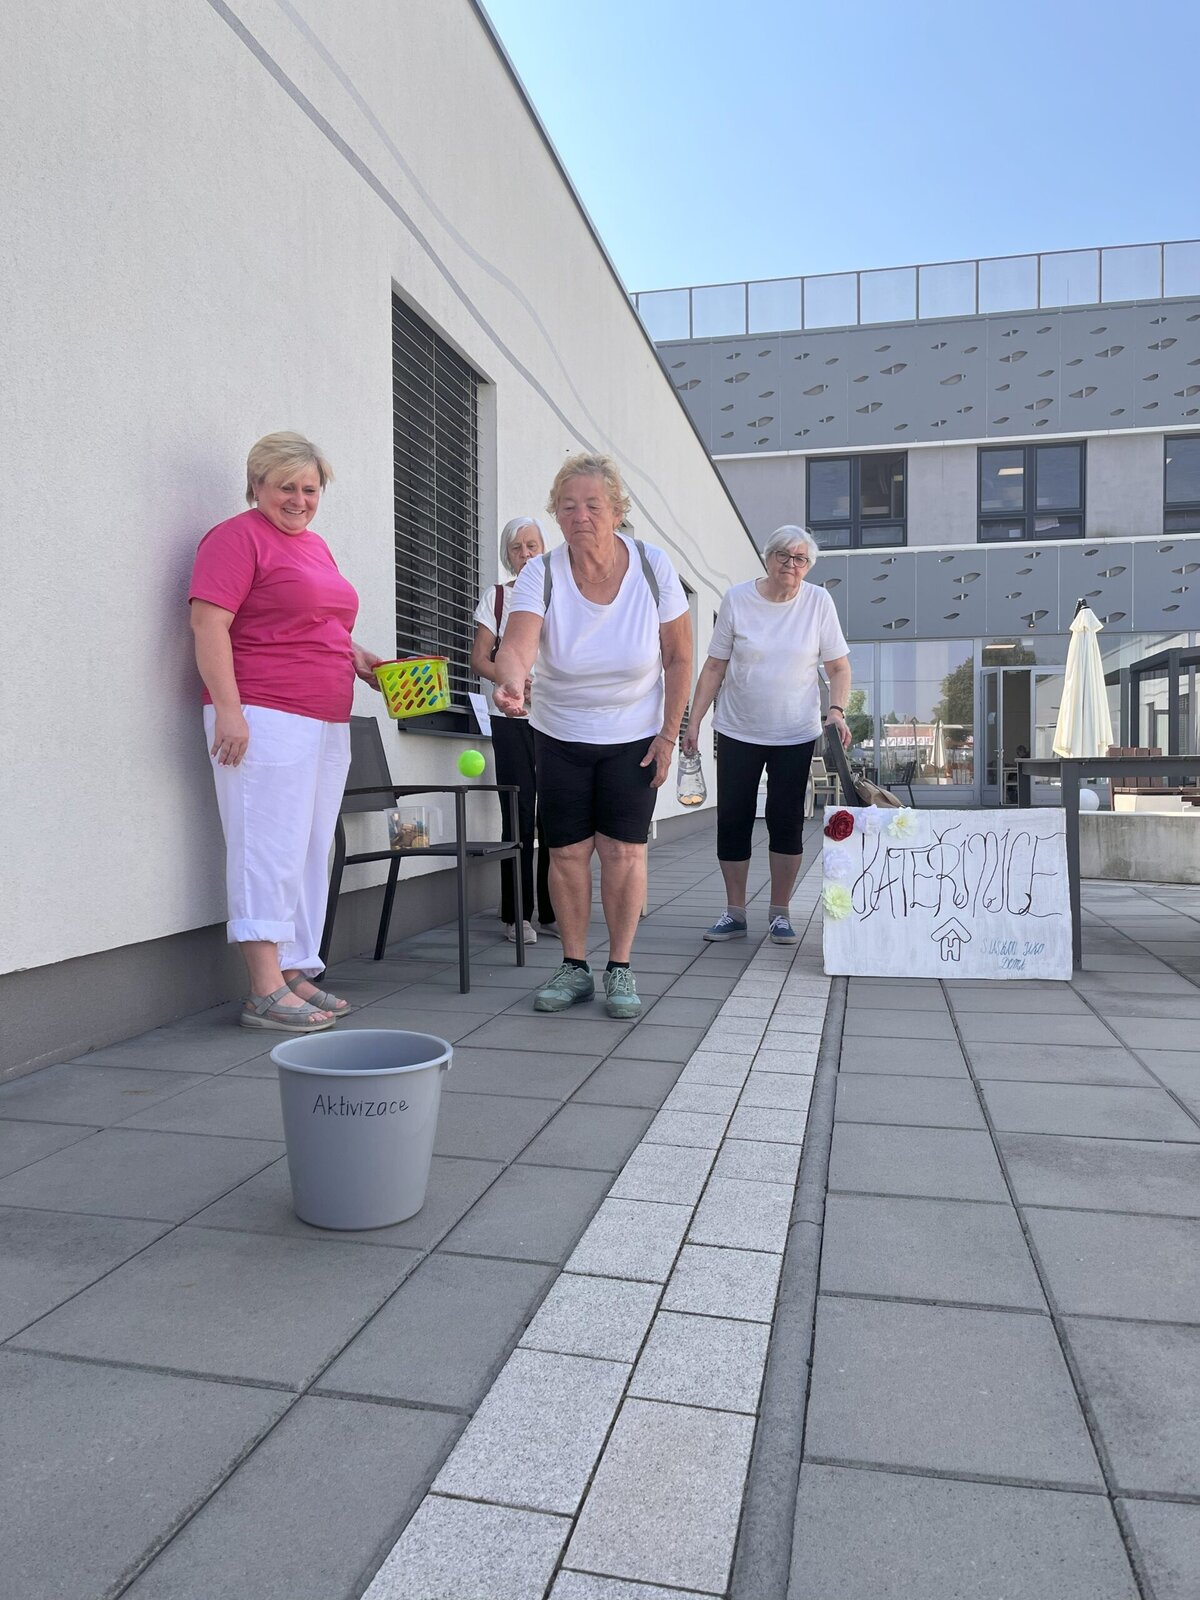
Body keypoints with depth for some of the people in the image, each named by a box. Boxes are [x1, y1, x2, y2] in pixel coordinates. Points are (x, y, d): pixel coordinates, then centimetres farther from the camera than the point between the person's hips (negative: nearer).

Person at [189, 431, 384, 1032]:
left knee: (310, 852, 9)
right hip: (265, 719, -9)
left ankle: (296, 973, 17)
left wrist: (357, 657, 14)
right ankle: (265, 990, -4)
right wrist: (228, 709, -21)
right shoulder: (238, 537, -4)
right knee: (270, 848, -9)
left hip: (327, 722, 9)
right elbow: (208, 624, -13)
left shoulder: (316, 545, 22)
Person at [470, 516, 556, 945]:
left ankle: (552, 912, 11)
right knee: (519, 816, -2)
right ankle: (516, 915, 6)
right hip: (512, 720, -1)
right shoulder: (496, 596, 8)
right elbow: (479, 658, 4)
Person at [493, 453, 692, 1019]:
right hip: (560, 734, 1)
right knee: (568, 849, 2)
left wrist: (668, 735, -7)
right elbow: (516, 644, -33)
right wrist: (511, 681, -56)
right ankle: (574, 967, 16)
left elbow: (679, 658, -5)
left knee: (624, 848, -5)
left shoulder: (653, 567, -14)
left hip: (635, 733, -1)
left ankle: (620, 969, 8)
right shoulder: (541, 574, -16)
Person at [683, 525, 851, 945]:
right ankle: (734, 912, 16)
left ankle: (780, 913, 17)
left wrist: (836, 711, -13)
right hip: (738, 733, 1)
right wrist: (694, 720, -1)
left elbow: (839, 667, 3)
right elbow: (714, 666, 2)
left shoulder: (818, 602, -2)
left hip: (795, 736, 0)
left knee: (786, 823, 3)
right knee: (732, 820, 2)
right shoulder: (736, 599, -2)